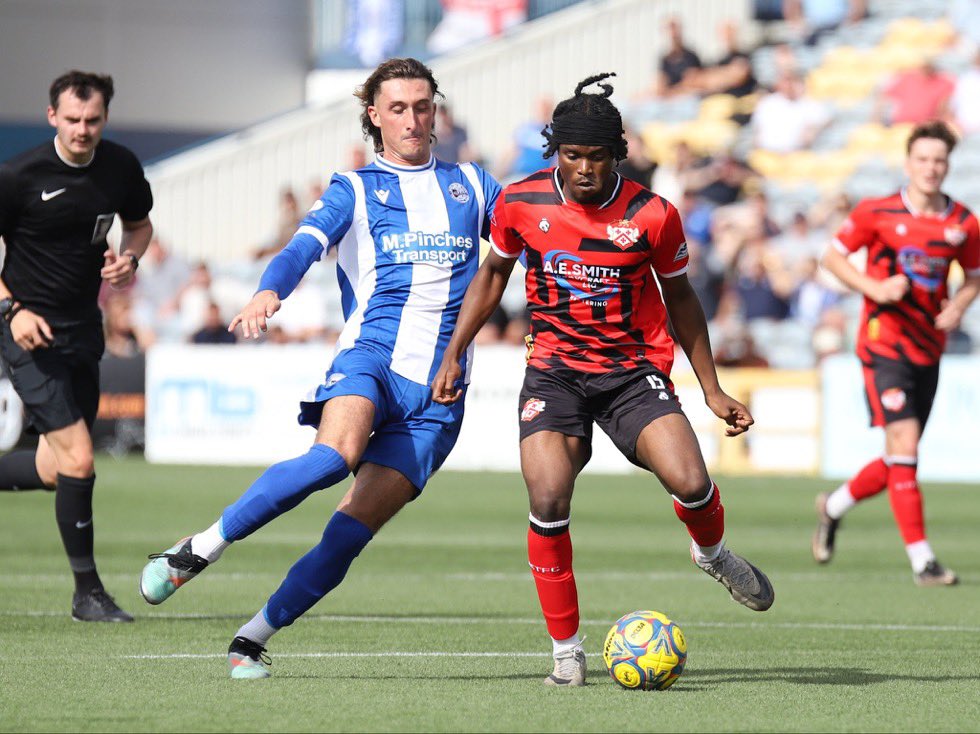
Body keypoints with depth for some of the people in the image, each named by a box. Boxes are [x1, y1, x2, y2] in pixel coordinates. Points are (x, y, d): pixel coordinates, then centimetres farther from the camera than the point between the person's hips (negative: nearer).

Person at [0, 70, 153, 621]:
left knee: (54, 470, 8)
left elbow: (140, 224, 19)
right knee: (78, 459, -14)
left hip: (84, 328, 6)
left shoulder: (121, 167, 1)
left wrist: (129, 258, -3)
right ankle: (88, 591, -3)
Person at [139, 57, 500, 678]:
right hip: (370, 355, -3)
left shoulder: (472, 185, 19)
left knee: (357, 527, -10)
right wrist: (269, 292, -27)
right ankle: (195, 553, -22)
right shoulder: (355, 189, 11)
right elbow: (305, 247, -6)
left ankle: (254, 639, 0)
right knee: (335, 456, -34)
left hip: (438, 393, 3)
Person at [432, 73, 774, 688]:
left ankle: (712, 552, 18)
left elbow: (679, 297, 6)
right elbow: (494, 272, 14)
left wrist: (713, 390, 8)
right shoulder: (520, 203, -5)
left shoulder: (652, 215, -9)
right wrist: (455, 352, 8)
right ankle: (566, 649, -4)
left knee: (691, 483, -21)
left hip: (635, 371, -1)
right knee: (548, 502, -20)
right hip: (554, 371, 1)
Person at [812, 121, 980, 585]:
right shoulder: (876, 212, -6)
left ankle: (834, 507, 38)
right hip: (884, 342, -5)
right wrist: (874, 286, -12)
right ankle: (921, 559, -14)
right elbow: (833, 257, 3)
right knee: (903, 442, -16)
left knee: (900, 462, 10)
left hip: (928, 350, 5)